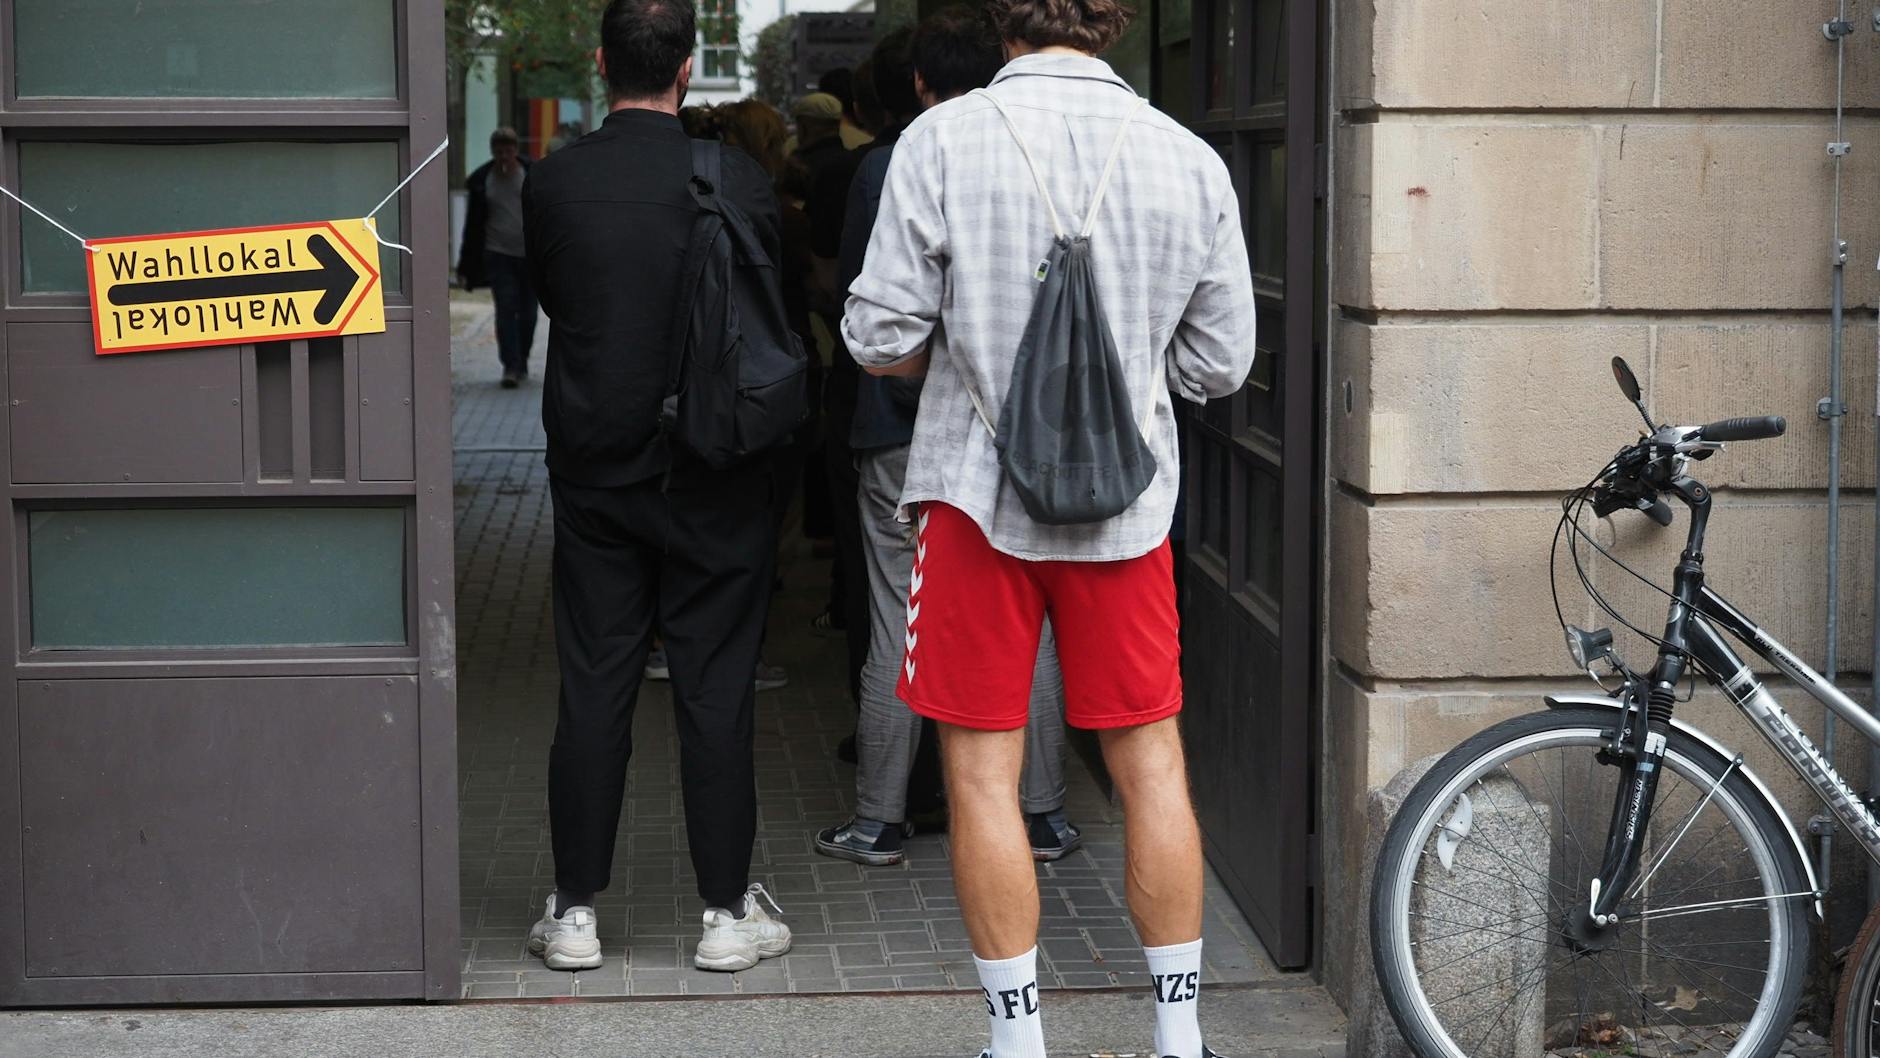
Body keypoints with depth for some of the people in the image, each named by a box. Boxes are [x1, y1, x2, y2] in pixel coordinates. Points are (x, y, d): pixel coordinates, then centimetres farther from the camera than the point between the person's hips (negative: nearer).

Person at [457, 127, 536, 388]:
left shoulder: (532, 174, 1)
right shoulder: (481, 180, 2)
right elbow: (473, 225, 7)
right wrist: (466, 266, 5)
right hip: (498, 255, -1)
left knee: (527, 312, 7)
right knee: (505, 310, -11)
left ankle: (522, 363, 23)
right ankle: (510, 366, -12)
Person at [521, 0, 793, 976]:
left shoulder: (552, 183, -6)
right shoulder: (736, 180, -11)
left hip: (592, 470, 2)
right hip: (714, 482, -1)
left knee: (593, 691, 7)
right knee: (715, 693, 5)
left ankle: (576, 913, 12)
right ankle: (727, 912, 11)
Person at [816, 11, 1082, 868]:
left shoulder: (883, 170, -4)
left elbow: (853, 290, 6)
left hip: (904, 426, -2)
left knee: (898, 630, 3)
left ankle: (878, 822, 8)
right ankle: (1042, 817, 11)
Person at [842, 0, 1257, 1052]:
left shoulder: (944, 140, -9)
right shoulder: (1191, 160, -2)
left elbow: (882, 340, -7)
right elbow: (1220, 364, 5)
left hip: (978, 494, -2)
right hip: (1126, 503, 2)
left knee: (984, 770, 6)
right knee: (1152, 763, 11)